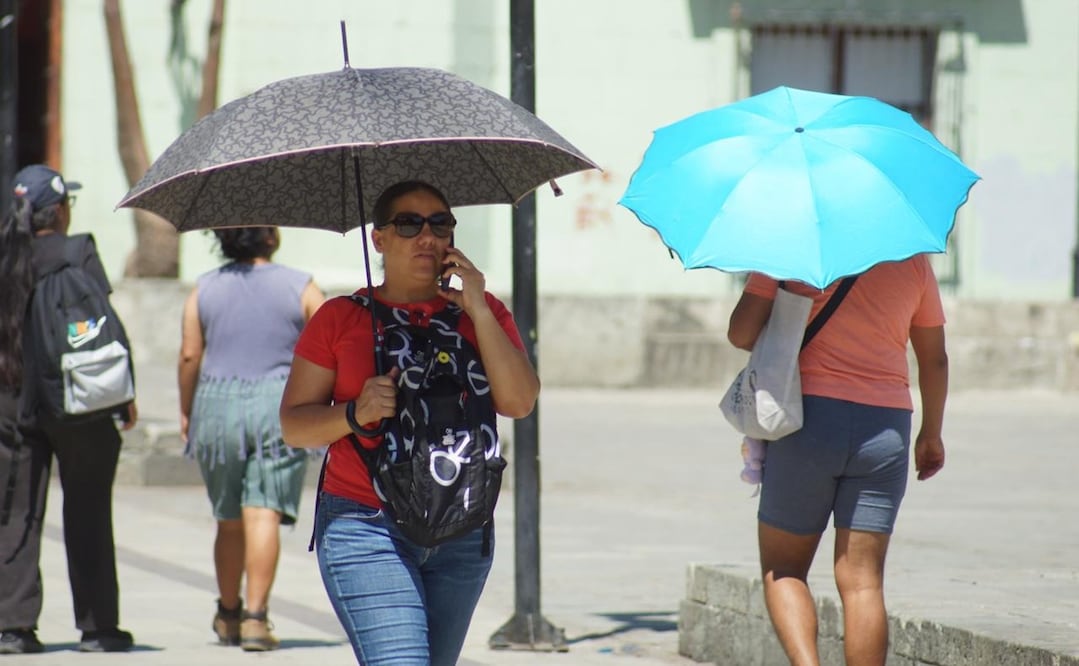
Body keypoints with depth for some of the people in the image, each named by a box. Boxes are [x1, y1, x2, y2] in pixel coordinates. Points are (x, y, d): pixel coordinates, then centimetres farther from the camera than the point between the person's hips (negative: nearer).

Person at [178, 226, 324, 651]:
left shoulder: (204, 289, 5)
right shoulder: (300, 287, 0)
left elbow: (189, 355, 2)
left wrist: (186, 411, 13)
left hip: (217, 406, 2)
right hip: (280, 408, -2)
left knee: (229, 519, 15)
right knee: (263, 514, -7)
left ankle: (228, 614, 27)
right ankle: (255, 616, -17)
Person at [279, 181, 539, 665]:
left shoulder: (483, 313, 11)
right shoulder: (340, 319, 4)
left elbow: (519, 403, -4)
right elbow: (293, 425, 3)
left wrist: (478, 311, -8)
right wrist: (356, 413, -16)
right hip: (365, 529, -3)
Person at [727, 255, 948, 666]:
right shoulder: (911, 259, 7)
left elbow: (740, 333, -7)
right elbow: (934, 359, 15)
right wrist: (931, 433, 29)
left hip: (812, 418, -2)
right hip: (886, 428, 2)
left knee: (781, 570, 9)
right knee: (862, 581, 3)